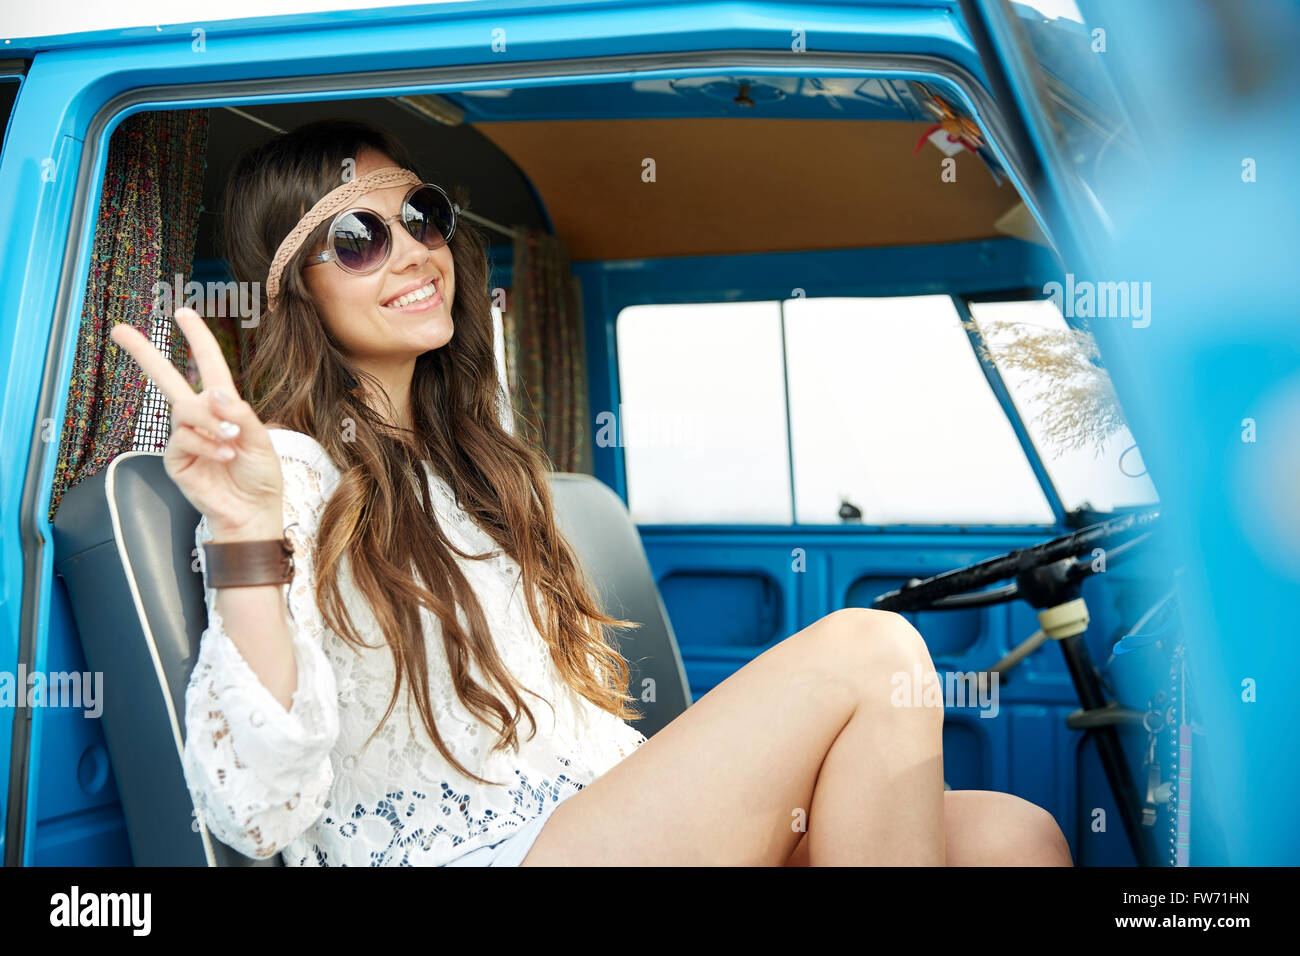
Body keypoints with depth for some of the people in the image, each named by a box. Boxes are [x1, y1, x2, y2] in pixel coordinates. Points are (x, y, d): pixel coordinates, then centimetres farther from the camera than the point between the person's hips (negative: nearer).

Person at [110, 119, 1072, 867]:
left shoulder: (470, 458, 20)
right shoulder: (292, 472, -7)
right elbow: (259, 813, -19)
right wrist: (246, 543, -31)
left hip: (610, 820, 8)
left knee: (1016, 835, -11)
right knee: (867, 651, -21)